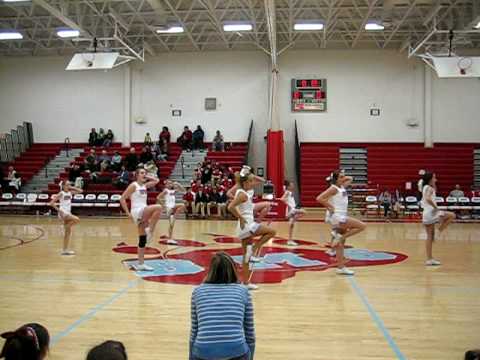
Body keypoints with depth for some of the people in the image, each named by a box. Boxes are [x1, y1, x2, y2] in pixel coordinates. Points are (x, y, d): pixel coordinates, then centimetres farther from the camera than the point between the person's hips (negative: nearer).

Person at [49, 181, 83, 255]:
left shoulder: (70, 193, 11)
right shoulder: (61, 194, -7)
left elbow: (80, 191, 10)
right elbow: (51, 203, -9)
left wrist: (72, 188, 4)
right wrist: (58, 210, -15)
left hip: (68, 213, 7)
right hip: (63, 213, -7)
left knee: (68, 232, 6)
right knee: (77, 219, -27)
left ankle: (65, 250, 12)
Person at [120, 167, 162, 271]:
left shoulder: (145, 186, 15)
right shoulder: (133, 185, -5)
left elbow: (156, 181, 26)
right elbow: (122, 199, -9)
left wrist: (146, 177, 15)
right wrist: (128, 213, -13)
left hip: (144, 213, 7)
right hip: (137, 212, -7)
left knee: (143, 239, 6)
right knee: (158, 207, -28)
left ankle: (141, 264, 10)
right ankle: (150, 230, -19)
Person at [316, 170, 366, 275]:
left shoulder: (342, 187, 13)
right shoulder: (333, 188, -10)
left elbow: (350, 179, 31)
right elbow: (319, 198, -20)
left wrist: (343, 178, 15)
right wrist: (330, 206, -15)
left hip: (341, 217, 8)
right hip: (336, 217, -8)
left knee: (340, 243, 9)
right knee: (362, 226, -12)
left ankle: (341, 267, 12)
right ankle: (340, 237, -7)